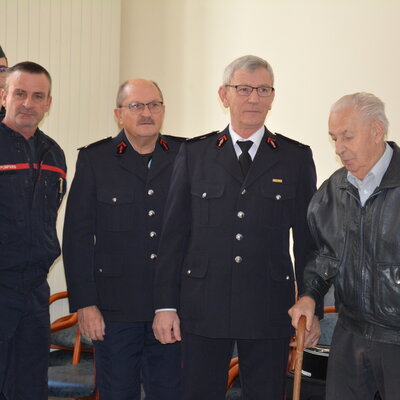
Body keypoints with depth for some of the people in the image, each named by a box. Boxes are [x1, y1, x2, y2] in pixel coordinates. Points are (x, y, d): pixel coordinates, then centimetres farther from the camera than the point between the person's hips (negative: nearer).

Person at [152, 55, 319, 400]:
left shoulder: (296, 157, 5)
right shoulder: (194, 154, 6)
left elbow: (307, 238, 5)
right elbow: (174, 233, 4)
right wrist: (165, 305, 0)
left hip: (269, 310, 0)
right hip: (204, 305, 0)